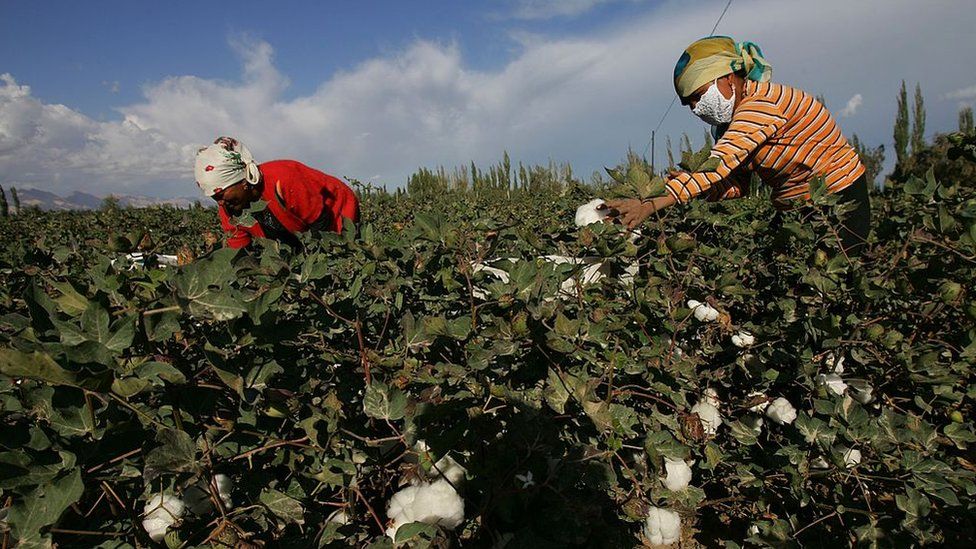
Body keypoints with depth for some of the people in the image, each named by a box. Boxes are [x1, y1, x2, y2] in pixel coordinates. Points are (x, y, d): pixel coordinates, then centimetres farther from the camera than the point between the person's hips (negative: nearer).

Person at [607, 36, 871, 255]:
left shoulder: (762, 102, -22)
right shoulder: (734, 121, 6)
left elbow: (718, 164, -36)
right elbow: (736, 186, -4)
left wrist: (651, 204, -45)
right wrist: (683, 184, -22)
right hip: (795, 209, 8)